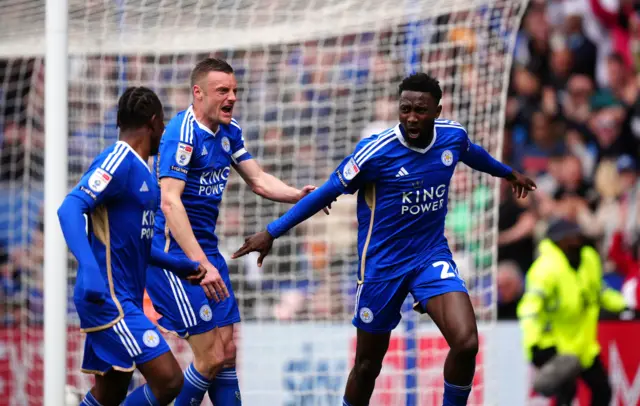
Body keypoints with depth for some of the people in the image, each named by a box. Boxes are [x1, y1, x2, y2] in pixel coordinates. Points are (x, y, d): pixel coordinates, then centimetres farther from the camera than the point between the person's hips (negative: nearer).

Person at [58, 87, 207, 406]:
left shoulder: (138, 169, 18)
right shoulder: (118, 161, -12)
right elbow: (70, 208, -26)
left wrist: (176, 266, 28)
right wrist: (89, 269, -38)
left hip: (123, 300, 10)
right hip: (109, 298, -10)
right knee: (168, 380, -15)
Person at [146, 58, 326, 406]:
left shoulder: (230, 132, 7)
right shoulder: (182, 133, -19)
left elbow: (258, 180, 16)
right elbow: (169, 201, -27)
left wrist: (300, 195, -4)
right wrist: (201, 264, -33)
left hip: (206, 249, 9)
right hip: (175, 253, -9)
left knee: (227, 351, 8)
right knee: (211, 358, -10)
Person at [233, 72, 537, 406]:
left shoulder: (453, 136, -6)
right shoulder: (376, 151, -20)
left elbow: (471, 153, 20)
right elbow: (326, 193, -9)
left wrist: (507, 173, 40)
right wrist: (272, 232, -8)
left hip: (431, 256, 3)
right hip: (383, 264, -3)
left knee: (466, 343, -20)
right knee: (368, 365, 8)